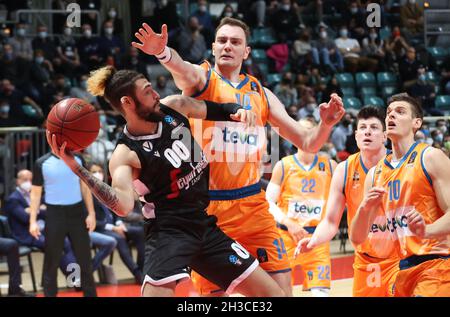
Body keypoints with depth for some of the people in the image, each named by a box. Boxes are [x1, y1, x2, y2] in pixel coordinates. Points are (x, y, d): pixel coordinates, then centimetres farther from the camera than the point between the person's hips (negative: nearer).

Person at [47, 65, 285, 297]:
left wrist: (239, 111, -4)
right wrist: (76, 167, -40)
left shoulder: (175, 107, 1)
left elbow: (218, 110, 19)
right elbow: (124, 206, -33)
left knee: (272, 293, 6)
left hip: (206, 225, 7)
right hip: (169, 233, -7)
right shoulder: (126, 154, -16)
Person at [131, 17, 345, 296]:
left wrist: (326, 125, -10)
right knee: (213, 292, -1)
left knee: (281, 288, 0)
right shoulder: (203, 78, -2)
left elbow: (307, 143, 12)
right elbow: (185, 72, -29)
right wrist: (163, 53, -52)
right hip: (209, 204, -4)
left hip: (253, 204, 4)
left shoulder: (260, 93, 11)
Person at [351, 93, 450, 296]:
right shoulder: (375, 173, 14)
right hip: (403, 270, 6)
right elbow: (356, 238, 11)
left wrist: (427, 231, -31)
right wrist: (364, 209, -9)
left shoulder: (430, 158, -3)